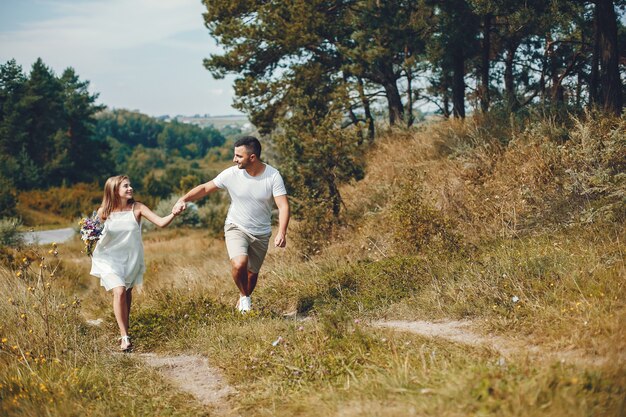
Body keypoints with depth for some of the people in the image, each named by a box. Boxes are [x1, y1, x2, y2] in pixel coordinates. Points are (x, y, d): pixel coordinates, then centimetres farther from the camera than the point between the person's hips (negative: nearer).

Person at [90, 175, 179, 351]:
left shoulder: (137, 208, -10)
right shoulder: (103, 212, -10)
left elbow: (161, 222, -19)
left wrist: (174, 213, -34)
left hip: (131, 258, 2)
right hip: (110, 258, -2)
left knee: (127, 293, 15)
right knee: (119, 292, -20)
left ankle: (124, 326, 38)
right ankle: (124, 336, -18)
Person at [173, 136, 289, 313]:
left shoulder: (273, 175, -16)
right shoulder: (231, 174, -14)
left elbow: (283, 206, -20)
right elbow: (205, 188, -5)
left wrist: (281, 232, -34)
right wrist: (184, 199, -19)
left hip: (261, 233, 1)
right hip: (236, 228, -1)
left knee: (252, 272, 14)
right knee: (239, 264, -27)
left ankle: (244, 298, 45)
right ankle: (244, 296, 1)